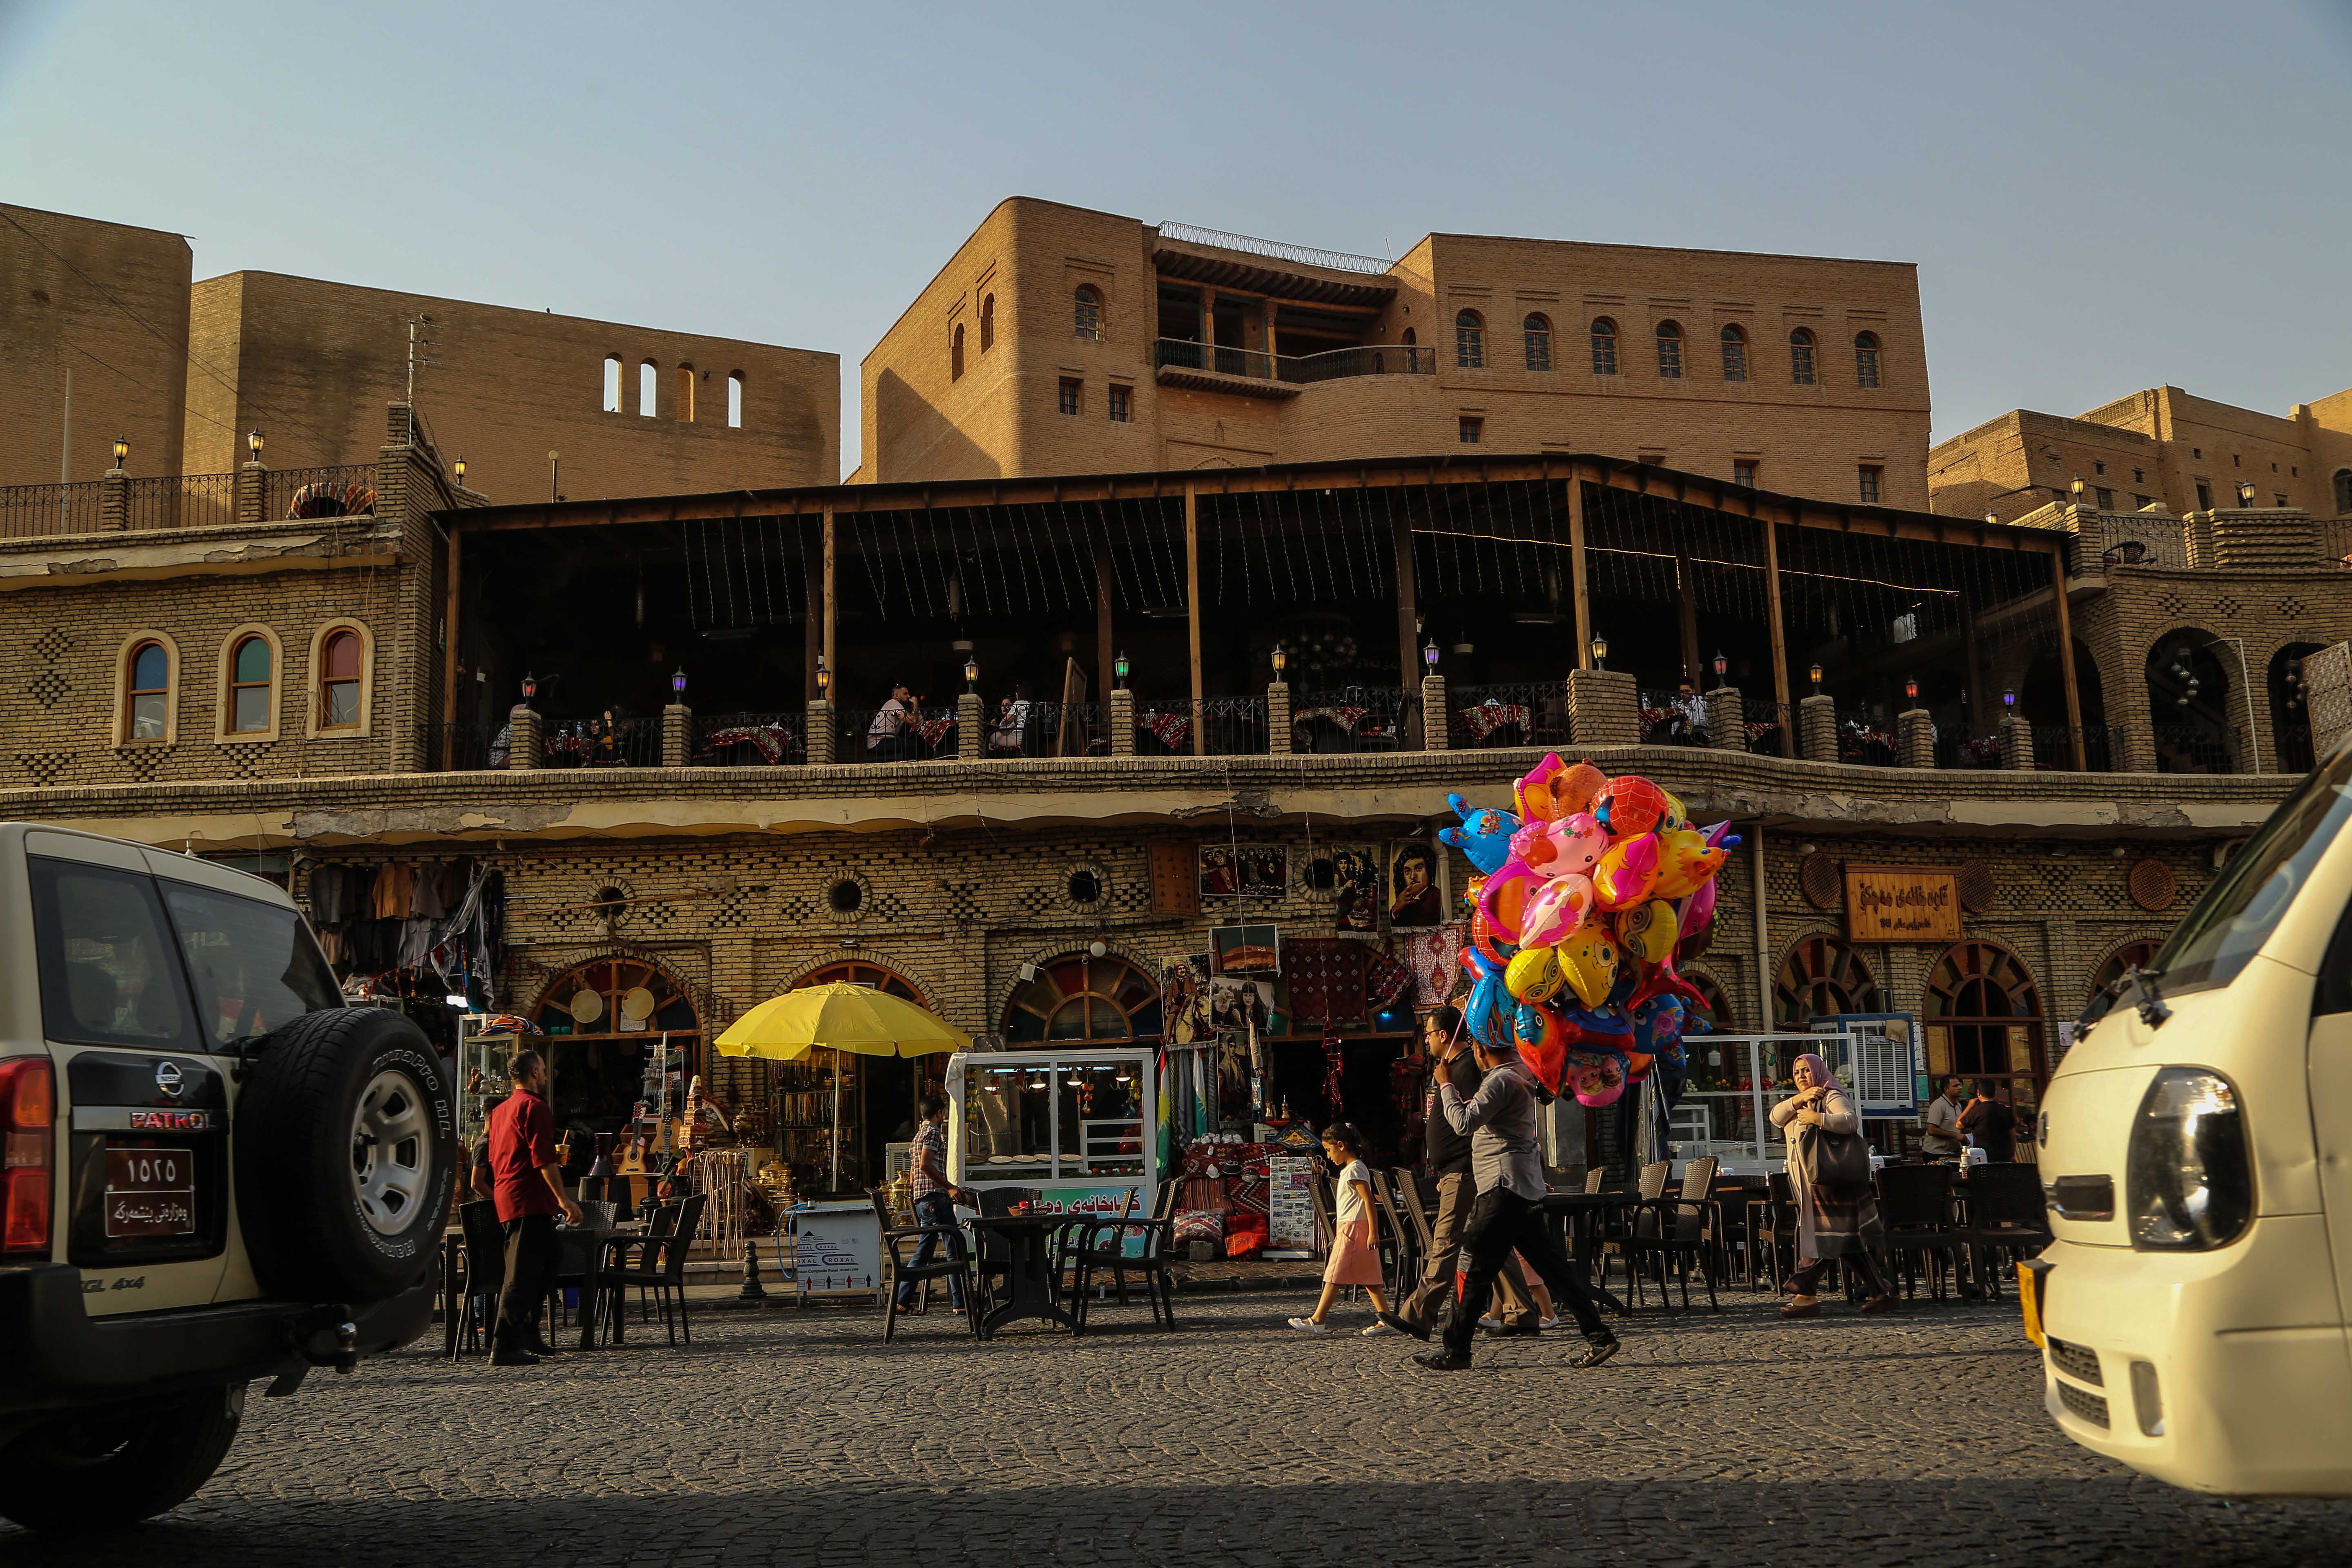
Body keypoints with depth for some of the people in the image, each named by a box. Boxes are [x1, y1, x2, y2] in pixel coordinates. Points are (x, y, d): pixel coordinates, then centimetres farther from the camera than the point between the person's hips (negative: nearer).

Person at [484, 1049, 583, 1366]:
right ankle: (504, 1347, -11)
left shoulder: (501, 1110, 18)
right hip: (530, 1201, -10)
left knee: (540, 1269, 19)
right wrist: (563, 1199, -18)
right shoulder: (534, 1107, -12)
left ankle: (528, 1335, 24)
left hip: (506, 1199, 10)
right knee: (523, 1276, -9)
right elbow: (544, 1160, -19)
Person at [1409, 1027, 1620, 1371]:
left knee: (1478, 1269, -6)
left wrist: (1446, 1085, -9)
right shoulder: (1518, 1075, 18)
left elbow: (1465, 1122, -21)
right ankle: (1598, 1336, 5)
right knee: (1550, 1264, 9)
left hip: (1505, 1186, -10)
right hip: (1526, 1188, 10)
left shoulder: (1501, 1080, -13)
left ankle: (1456, 1351, -2)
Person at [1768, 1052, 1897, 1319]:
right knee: (1848, 1240, 7)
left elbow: (1851, 1121, -20)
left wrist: (1818, 1119, -27)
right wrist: (1800, 1099, -8)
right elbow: (1776, 1117, 6)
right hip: (1807, 1182, 8)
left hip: (1830, 1181, -8)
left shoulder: (1832, 1097, -3)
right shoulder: (1797, 1104, 23)